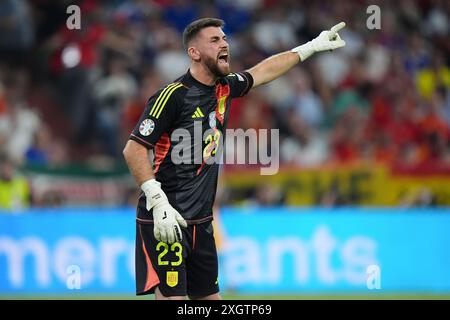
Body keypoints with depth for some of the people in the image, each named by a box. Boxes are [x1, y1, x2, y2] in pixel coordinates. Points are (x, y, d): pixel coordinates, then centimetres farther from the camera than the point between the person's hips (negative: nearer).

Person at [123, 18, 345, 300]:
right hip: (166, 221, -8)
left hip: (201, 222, 8)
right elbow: (134, 149, -15)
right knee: (172, 298, -15)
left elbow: (263, 71, 28)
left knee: (209, 297, 10)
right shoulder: (173, 96, -14)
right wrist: (158, 202, -22)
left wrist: (312, 46, 35)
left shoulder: (224, 89, 9)